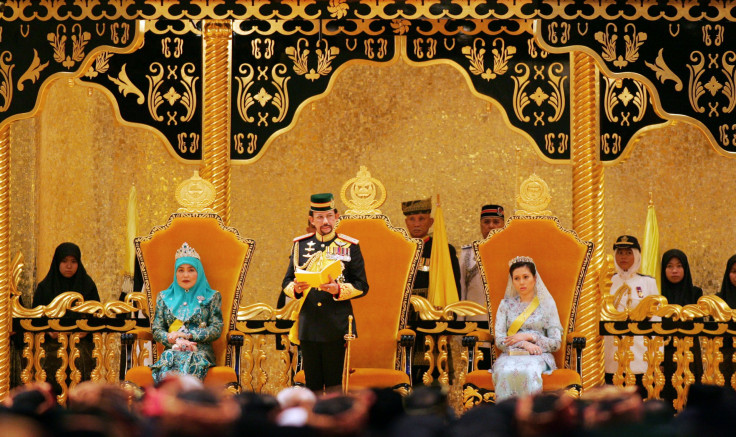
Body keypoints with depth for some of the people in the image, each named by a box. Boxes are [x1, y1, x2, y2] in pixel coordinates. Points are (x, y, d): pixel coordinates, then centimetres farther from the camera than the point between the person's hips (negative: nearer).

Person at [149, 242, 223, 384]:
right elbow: (156, 330, 12)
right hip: (171, 350, 2)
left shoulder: (211, 297, 16)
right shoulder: (164, 297, 22)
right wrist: (174, 340, -10)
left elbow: (217, 329, 5)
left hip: (201, 350, -1)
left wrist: (187, 335, -8)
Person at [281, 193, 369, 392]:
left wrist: (339, 290, -18)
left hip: (337, 327, -2)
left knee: (335, 384, -2)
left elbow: (362, 286, 2)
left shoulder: (350, 246, 3)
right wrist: (296, 288, -12)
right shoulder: (300, 245, 10)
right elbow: (286, 282, 12)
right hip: (308, 325, 2)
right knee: (312, 383, 5)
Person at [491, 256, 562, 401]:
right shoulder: (506, 305, 17)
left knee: (529, 372, -40)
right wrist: (524, 344, -10)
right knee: (506, 372, -38)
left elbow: (556, 344, 7)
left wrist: (529, 337, -6)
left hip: (539, 356, -1)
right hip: (510, 354, 1)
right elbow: (499, 340, 7)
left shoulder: (546, 305, 13)